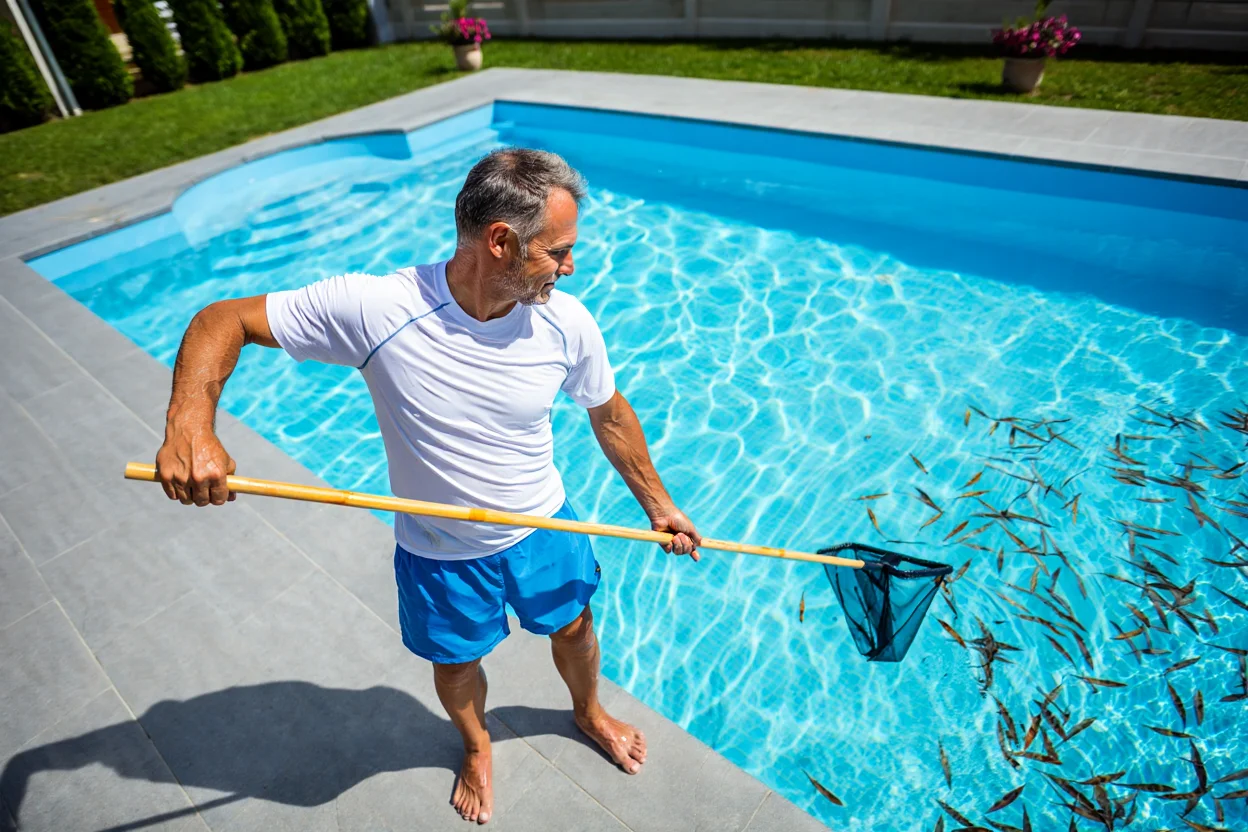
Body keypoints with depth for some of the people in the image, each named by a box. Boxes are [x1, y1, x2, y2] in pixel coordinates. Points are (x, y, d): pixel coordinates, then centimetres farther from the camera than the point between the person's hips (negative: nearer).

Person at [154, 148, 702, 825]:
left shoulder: (567, 324, -20)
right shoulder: (375, 308, -29)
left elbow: (610, 417, -3)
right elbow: (224, 321, -19)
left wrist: (657, 504, 6)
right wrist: (189, 423, -38)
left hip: (543, 528, 2)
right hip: (438, 552, -2)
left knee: (574, 629, 25)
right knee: (456, 664, 24)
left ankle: (589, 713, 62)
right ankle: (476, 746, 61)